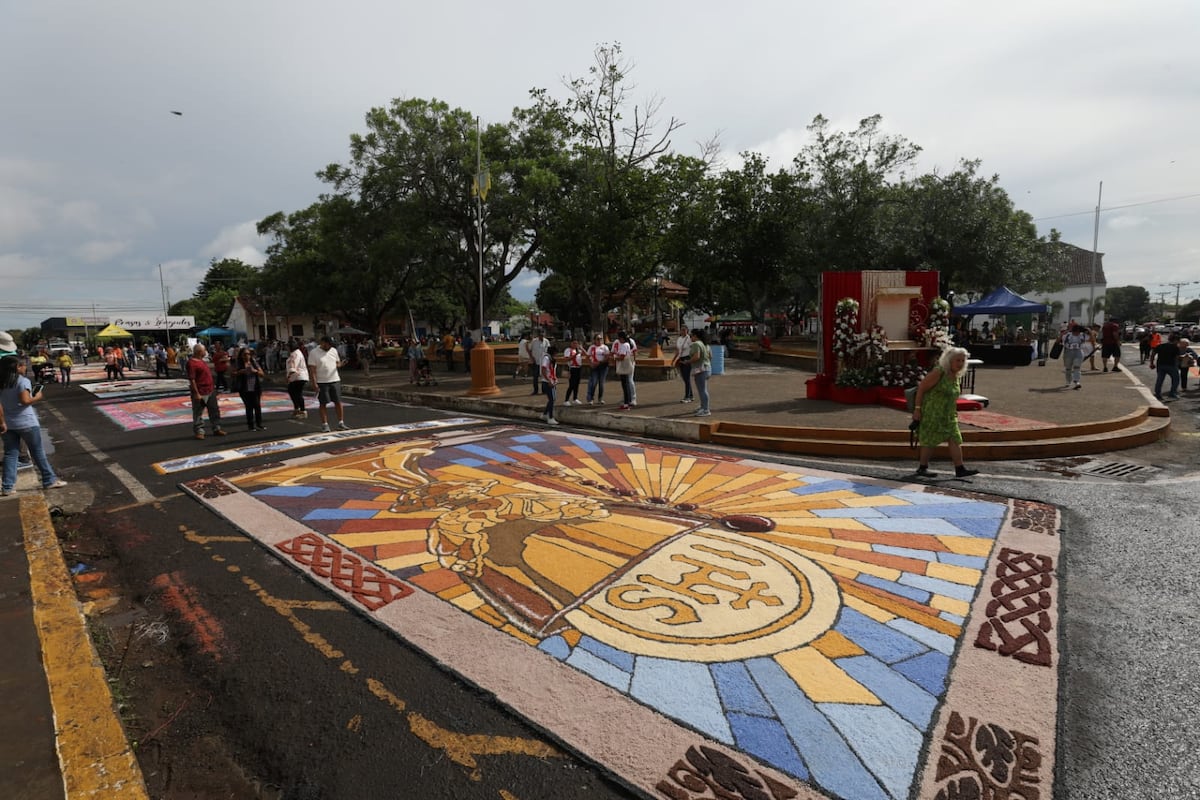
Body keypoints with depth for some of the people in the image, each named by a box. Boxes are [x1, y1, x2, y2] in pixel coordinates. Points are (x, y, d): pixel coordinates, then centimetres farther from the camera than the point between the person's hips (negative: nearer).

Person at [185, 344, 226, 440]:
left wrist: (213, 386, 22)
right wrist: (196, 393, -22)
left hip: (210, 391, 9)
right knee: (198, 413, 4)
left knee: (215, 410, 13)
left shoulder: (202, 361, 12)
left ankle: (216, 429, 21)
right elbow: (191, 380, -20)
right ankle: (199, 431, 11)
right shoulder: (191, 363, -17)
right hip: (200, 393, -9)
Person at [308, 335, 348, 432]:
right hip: (322, 383, -4)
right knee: (323, 403, 3)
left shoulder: (334, 351, 8)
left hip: (335, 380, 4)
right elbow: (312, 370, -9)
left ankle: (341, 423, 13)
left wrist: (341, 364, -8)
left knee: (338, 402, 5)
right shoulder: (314, 353, -7)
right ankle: (325, 424, 11)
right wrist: (315, 384, -15)